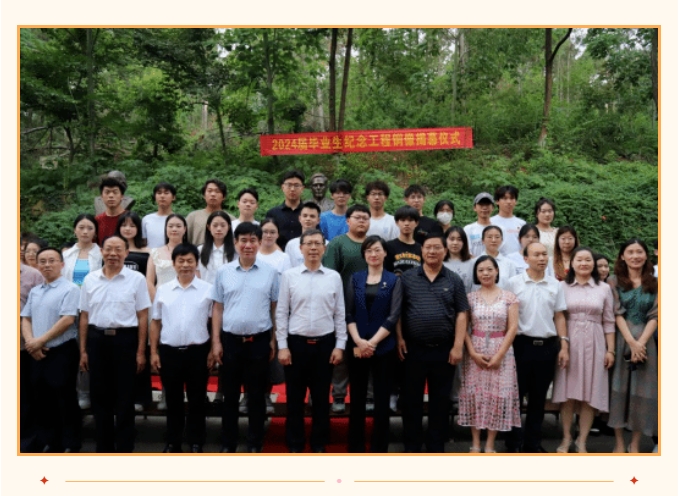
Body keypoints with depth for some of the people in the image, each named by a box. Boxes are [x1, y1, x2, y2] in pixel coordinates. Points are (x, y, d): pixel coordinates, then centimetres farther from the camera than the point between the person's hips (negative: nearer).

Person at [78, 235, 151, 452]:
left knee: (125, 398, 3)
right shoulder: (90, 279, 7)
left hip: (125, 339, -3)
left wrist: (141, 351, -6)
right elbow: (84, 316, 10)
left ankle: (124, 449, 14)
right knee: (100, 396, 10)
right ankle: (103, 447, 24)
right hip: (97, 340, 3)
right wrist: (83, 350, 7)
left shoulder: (137, 279, -2)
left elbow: (143, 317, -2)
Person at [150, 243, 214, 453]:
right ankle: (172, 442, 25)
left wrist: (213, 350, -4)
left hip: (198, 351, -2)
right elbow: (156, 322, 8)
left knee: (197, 400, 8)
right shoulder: (163, 290, 4)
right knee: (173, 400, 12)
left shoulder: (208, 289, -2)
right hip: (169, 351, 2)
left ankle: (196, 443, 21)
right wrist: (154, 352, 4)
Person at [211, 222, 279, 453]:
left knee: (256, 396, 9)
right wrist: (216, 341, 1)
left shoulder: (270, 272, -1)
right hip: (230, 340, 1)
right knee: (230, 395, 11)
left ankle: (255, 445, 22)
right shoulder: (224, 272, 2)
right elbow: (217, 308, 5)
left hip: (259, 341, -1)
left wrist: (273, 340, 1)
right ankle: (228, 444, 24)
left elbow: (275, 308, 4)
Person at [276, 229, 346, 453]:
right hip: (296, 343, -1)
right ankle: (295, 445, 22)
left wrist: (340, 346, 0)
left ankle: (319, 444, 25)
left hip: (325, 344, 1)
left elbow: (340, 314, 4)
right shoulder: (289, 276, -1)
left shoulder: (334, 277, 2)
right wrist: (282, 346, -4)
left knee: (321, 397, 11)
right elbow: (281, 313, 0)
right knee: (295, 397, 8)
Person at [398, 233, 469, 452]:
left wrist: (458, 346, -6)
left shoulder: (454, 280, 4)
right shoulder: (407, 278, 3)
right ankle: (411, 447, 18)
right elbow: (397, 311, 4)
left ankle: (436, 448, 19)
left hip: (444, 350, 0)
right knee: (412, 400, 6)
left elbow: (461, 314, 1)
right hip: (413, 348, 0)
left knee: (440, 401, 8)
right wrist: (399, 339, -4)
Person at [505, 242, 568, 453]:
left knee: (538, 397, 11)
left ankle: (533, 442, 23)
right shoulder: (514, 283, -2)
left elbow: (559, 317, 9)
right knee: (516, 393, 3)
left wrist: (564, 346, 3)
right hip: (522, 344, -3)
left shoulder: (555, 285, 7)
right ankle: (513, 441, 16)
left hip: (548, 346, 3)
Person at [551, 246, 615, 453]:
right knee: (568, 393, 2)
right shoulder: (562, 286, 2)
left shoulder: (604, 288, 7)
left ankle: (582, 441, 14)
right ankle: (566, 438, 17)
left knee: (590, 394, 3)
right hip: (568, 344, -1)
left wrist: (611, 350, 2)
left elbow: (609, 322, 7)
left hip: (594, 345, 1)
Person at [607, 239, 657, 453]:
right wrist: (631, 342, -15)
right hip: (621, 339, -2)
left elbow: (655, 316, 0)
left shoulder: (655, 283, 8)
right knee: (619, 389, 0)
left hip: (646, 341, 2)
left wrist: (641, 342, -13)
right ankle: (619, 444, 10)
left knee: (643, 391, 3)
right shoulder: (614, 281, 3)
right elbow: (617, 313, -5)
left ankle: (635, 445, 13)